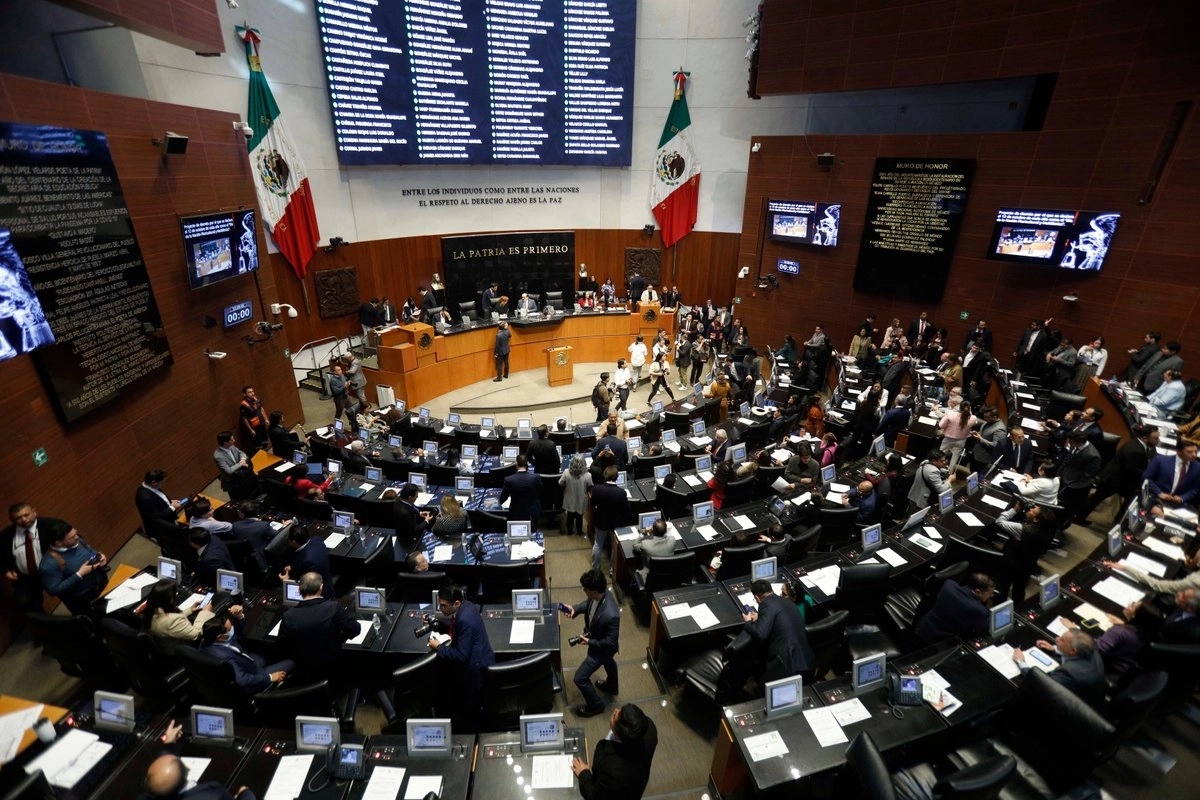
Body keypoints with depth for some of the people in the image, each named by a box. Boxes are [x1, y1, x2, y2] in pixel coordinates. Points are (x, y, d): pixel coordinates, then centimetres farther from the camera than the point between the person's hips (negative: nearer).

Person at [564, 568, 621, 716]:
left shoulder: (610, 615, -45)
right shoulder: (598, 594, -23)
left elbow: (611, 642, -30)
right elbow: (588, 603, 0)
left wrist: (590, 642, -23)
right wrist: (575, 609, -17)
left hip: (601, 648, -8)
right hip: (596, 640, 8)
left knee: (580, 678, 8)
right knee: (608, 662, 34)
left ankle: (595, 705, 34)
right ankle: (612, 686, 64)